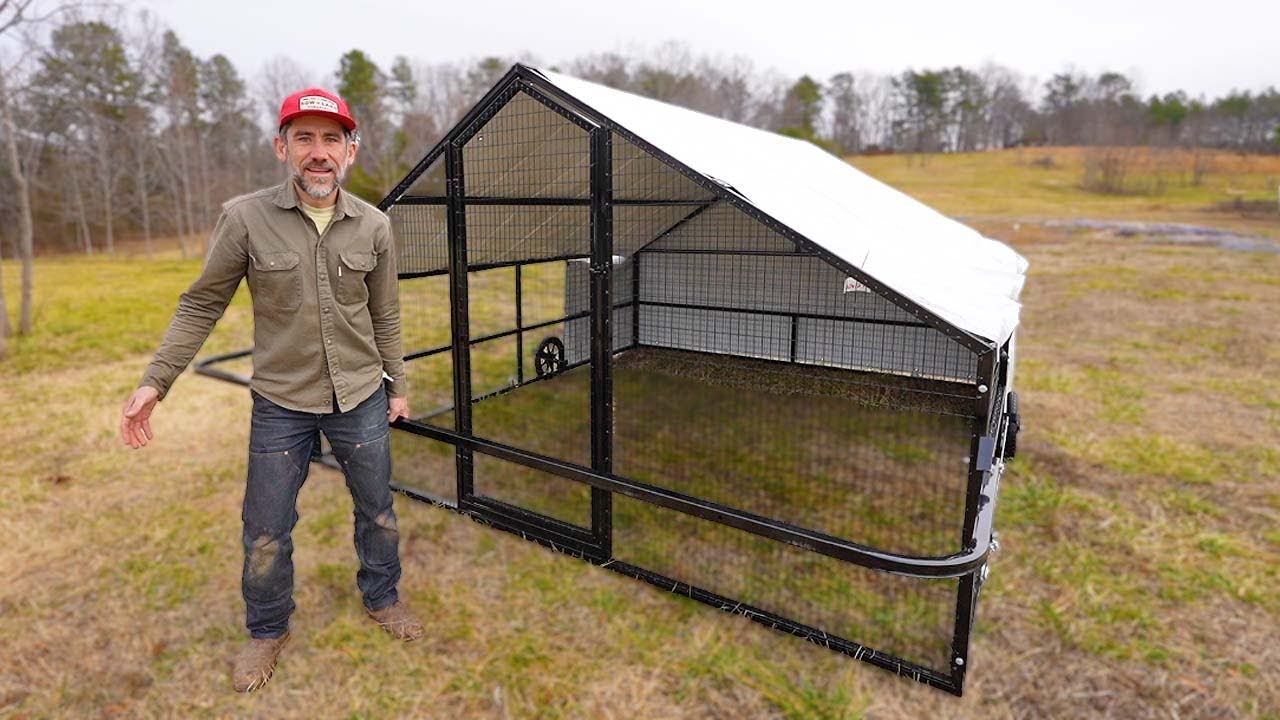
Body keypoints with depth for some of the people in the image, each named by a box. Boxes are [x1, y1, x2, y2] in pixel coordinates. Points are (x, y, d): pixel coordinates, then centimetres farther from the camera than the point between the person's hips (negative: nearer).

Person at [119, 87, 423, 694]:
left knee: (377, 512, 16)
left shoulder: (374, 226, -3)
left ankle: (381, 599, 41)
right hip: (280, 404, -1)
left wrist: (397, 386, 9)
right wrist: (155, 381, -5)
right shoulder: (245, 218, -9)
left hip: (361, 400, 2)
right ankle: (267, 631, 37)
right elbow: (201, 306, -1)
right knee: (266, 531, 12)